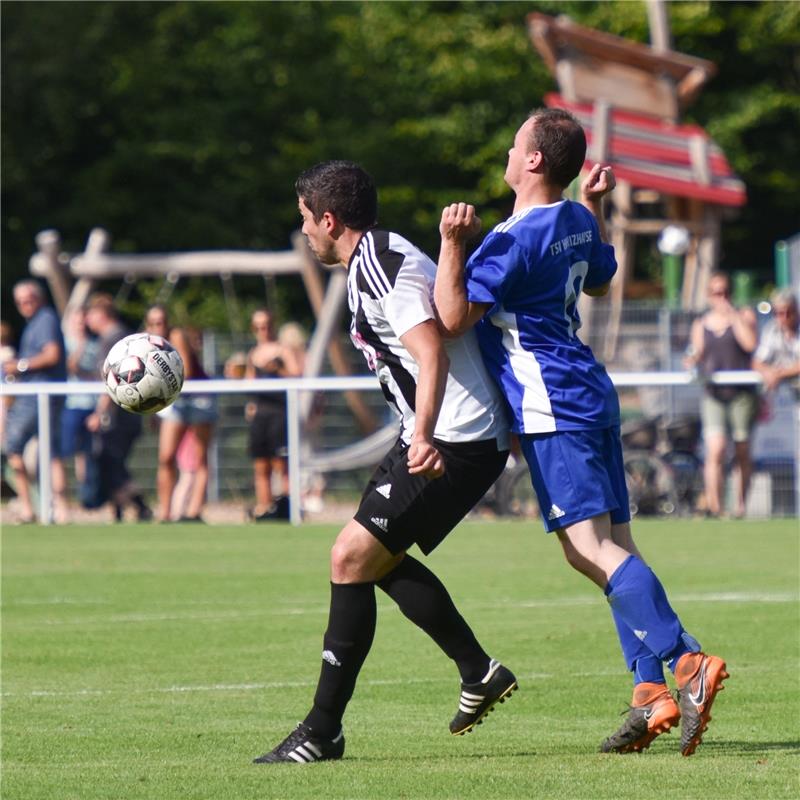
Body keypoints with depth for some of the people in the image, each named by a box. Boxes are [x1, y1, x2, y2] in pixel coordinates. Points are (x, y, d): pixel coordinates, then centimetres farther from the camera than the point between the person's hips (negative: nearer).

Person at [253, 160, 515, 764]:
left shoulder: (377, 268, -15)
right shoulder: (386, 257, 17)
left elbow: (431, 352, -28)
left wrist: (424, 436, -38)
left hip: (453, 441, -11)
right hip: (456, 438, 11)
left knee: (352, 556, -12)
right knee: (380, 559, 19)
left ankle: (323, 730, -10)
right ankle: (480, 673, 22)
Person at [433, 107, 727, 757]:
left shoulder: (513, 240, -15)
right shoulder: (577, 222, 12)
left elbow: (454, 318, -18)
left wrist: (453, 244, -24)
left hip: (553, 410, -9)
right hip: (593, 396, 9)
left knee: (590, 546, -15)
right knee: (614, 545, 7)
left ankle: (686, 661, -28)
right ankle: (651, 692, 2)